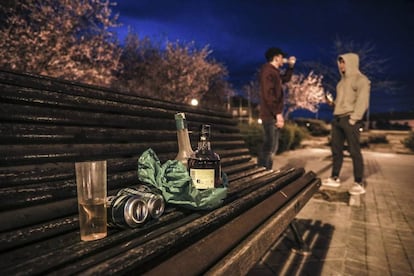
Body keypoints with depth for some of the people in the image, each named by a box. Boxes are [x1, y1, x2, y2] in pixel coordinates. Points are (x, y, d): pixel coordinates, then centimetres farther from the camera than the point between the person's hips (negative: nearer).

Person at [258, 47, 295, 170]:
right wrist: (278, 113, -24)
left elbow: (285, 79, 40)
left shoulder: (273, 71, 21)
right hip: (271, 115, -11)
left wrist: (291, 66, 25)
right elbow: (269, 94, -22)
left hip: (273, 115, 11)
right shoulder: (268, 70, -11)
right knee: (269, 147, -10)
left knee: (271, 147, 15)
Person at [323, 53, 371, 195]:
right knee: (336, 149, 9)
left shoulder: (361, 79, -4)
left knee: (354, 151, -6)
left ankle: (359, 183, 0)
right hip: (337, 118, 8)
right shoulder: (343, 81, 20)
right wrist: (332, 103, 5)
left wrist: (353, 119, -19)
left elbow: (362, 101, -13)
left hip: (349, 119, -8)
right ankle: (335, 178, 18)